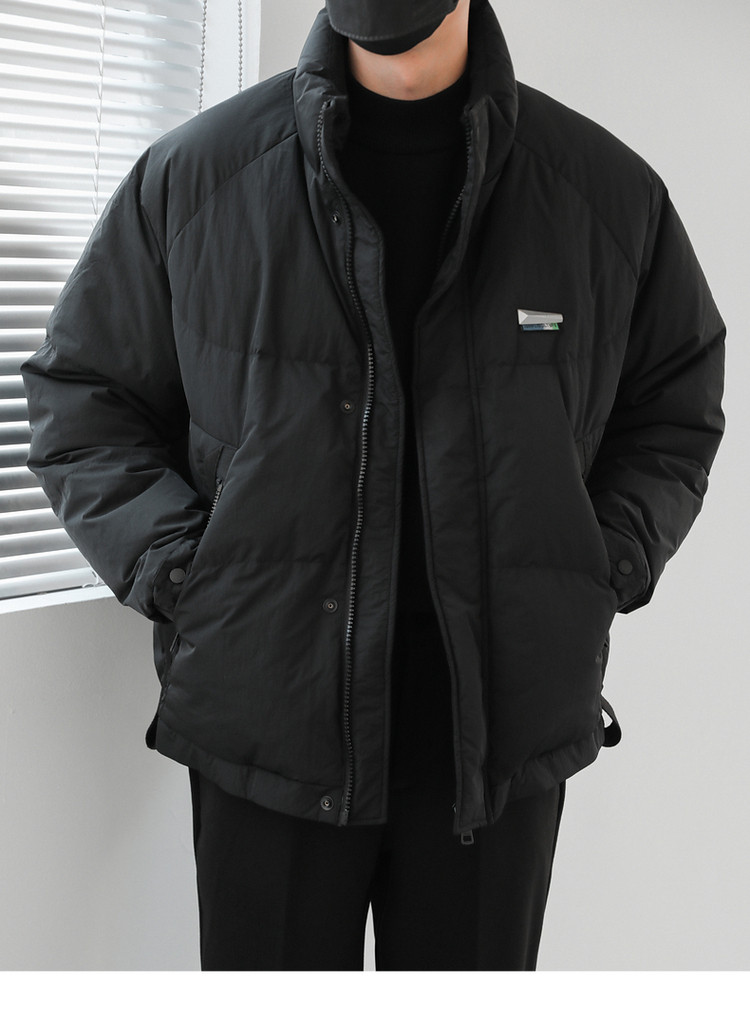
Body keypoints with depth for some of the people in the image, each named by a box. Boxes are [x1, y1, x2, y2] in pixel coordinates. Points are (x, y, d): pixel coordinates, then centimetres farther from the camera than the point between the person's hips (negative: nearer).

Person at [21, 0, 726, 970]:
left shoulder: (613, 193, 2)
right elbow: (79, 394, 8)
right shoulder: (192, 174, 0)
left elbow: (676, 410, 14)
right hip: (267, 724, 0)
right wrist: (177, 572, -6)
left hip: (507, 732, 1)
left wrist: (603, 573, -1)